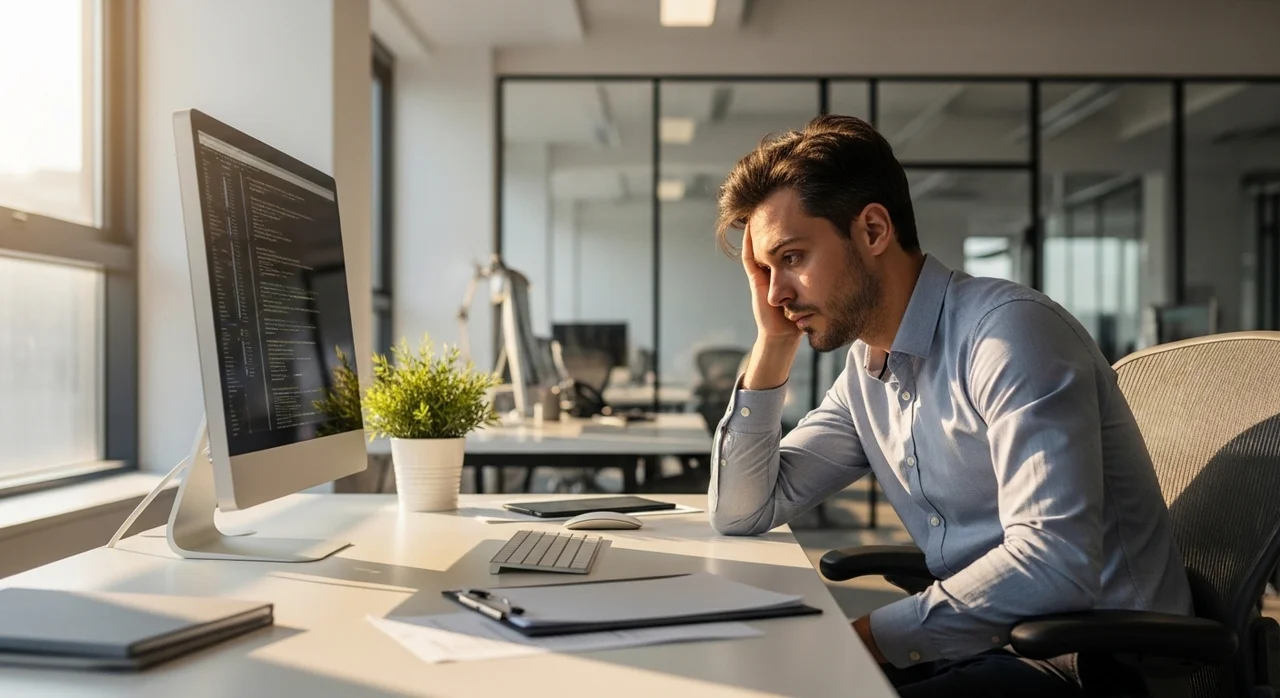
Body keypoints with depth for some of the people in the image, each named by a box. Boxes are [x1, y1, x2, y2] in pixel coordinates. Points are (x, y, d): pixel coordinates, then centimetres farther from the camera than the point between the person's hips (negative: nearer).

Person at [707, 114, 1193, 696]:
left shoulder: (1010, 329, -18)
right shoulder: (865, 373, 6)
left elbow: (1055, 564, -28)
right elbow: (740, 514, 8)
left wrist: (868, 635, -24)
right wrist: (772, 342, 0)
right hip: (985, 643, 7)